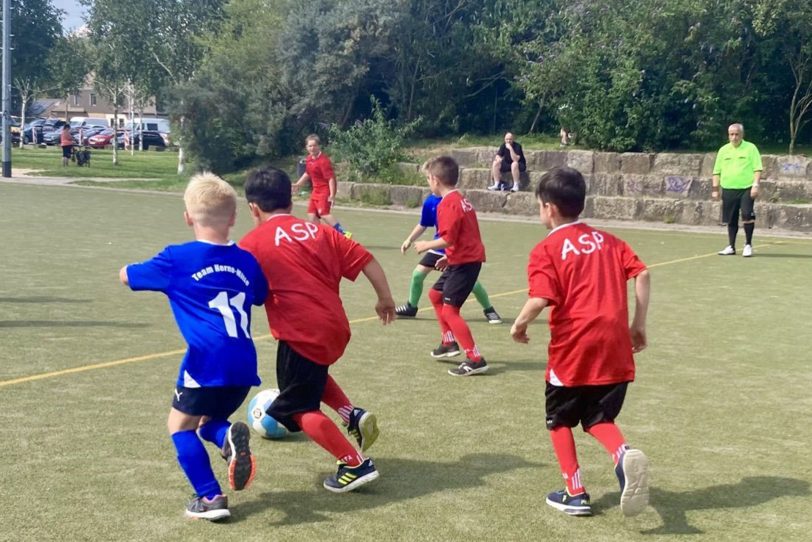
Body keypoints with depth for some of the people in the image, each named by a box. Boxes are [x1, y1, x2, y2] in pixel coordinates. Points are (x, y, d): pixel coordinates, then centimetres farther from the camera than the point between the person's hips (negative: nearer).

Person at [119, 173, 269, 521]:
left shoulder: (177, 259, 0)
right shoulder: (247, 261, 12)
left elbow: (125, 275, 16)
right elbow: (261, 297, 32)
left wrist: (155, 272, 34)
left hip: (207, 361, -5)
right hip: (244, 363, 5)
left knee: (180, 424, 14)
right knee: (207, 422, 24)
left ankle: (211, 497, 3)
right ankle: (230, 436, -10)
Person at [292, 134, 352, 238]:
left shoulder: (323, 160, -20)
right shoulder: (309, 159, 6)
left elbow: (331, 178, -23)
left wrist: (332, 195, -27)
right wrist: (297, 184, 26)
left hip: (325, 190, -9)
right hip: (316, 190, 9)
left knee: (323, 213, -22)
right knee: (311, 214, 10)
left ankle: (343, 233, -24)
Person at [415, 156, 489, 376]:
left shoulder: (447, 204, -18)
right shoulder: (460, 200, 13)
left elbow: (448, 239, -25)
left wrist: (426, 245, -9)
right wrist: (449, 257, 17)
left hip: (465, 262, -11)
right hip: (464, 259, 11)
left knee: (449, 310, -11)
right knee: (435, 294, 26)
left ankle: (475, 360, -12)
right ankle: (449, 342, 35)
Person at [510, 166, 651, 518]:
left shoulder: (546, 250, -6)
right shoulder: (607, 240, 12)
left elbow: (540, 300, -17)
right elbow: (641, 274, 5)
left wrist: (519, 325, 0)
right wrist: (639, 324, 10)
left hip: (573, 347, -5)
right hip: (615, 346, 5)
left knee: (559, 420, 17)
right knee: (599, 418, 17)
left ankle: (575, 493, 17)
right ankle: (624, 455, -15)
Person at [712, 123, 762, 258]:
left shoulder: (750, 148, 1)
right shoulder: (723, 150, 11)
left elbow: (757, 169, -3)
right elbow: (717, 171, 14)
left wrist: (755, 185, -14)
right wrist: (715, 189, 7)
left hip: (746, 189, -3)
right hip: (728, 190, 4)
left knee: (747, 215, -14)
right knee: (731, 220, 7)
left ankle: (748, 245, -2)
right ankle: (731, 247, 17)